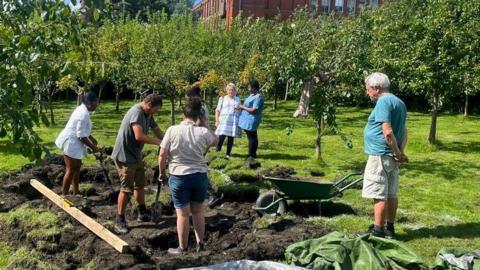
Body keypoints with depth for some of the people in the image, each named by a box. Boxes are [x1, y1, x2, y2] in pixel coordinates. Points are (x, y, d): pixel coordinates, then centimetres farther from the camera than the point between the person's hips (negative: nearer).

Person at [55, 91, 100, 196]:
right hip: (71, 143, -11)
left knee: (77, 166, 18)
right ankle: (64, 195, 5)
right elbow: (81, 136, -24)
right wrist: (93, 147, -15)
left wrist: (92, 138, 26)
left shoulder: (82, 109, 8)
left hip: (73, 142, 11)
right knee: (71, 169, -4)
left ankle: (76, 192, 28)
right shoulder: (84, 114, -24)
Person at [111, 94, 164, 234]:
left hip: (136, 155, 10)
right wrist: (159, 142, -26)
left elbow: (157, 130, 13)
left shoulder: (147, 114, 7)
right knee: (127, 189, -4)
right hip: (124, 156, -10)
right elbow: (139, 136, -34)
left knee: (140, 185, 19)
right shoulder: (136, 112, -24)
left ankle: (143, 213, 34)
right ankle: (120, 221, 7)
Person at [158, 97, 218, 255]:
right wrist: (204, 124, 6)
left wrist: (162, 173, 8)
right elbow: (215, 141, 16)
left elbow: (162, 155, -7)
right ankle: (200, 244, 27)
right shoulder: (203, 132, -7)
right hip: (200, 176, 2)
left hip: (178, 177, -2)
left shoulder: (172, 131, -10)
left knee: (183, 213, 6)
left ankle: (182, 248, 18)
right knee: (198, 211, 17)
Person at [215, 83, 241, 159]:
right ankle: (217, 151, 1)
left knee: (231, 138, 1)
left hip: (234, 122, 2)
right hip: (224, 121, -2)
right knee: (221, 137, -14)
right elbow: (217, 110, 6)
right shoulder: (222, 98, 9)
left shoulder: (238, 99, 16)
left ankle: (228, 154, 8)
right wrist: (217, 120, -3)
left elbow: (240, 111, 19)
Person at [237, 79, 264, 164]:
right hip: (248, 120, 10)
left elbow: (254, 110, -26)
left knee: (251, 137, -1)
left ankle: (251, 156, 8)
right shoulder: (253, 95, 8)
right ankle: (253, 154, 29)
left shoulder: (258, 97, -22)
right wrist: (242, 106, 4)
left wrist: (242, 107, -18)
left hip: (251, 120, -10)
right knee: (252, 136, 18)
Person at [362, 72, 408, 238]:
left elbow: (387, 131, -22)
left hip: (380, 155, -9)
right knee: (391, 194, 14)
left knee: (379, 195, -4)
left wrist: (398, 153, -14)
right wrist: (400, 151, 4)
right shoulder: (399, 102, 16)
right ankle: (390, 228, 22)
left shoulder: (383, 101, -15)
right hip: (392, 157, 10)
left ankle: (378, 231, 1)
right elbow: (403, 131, 14)